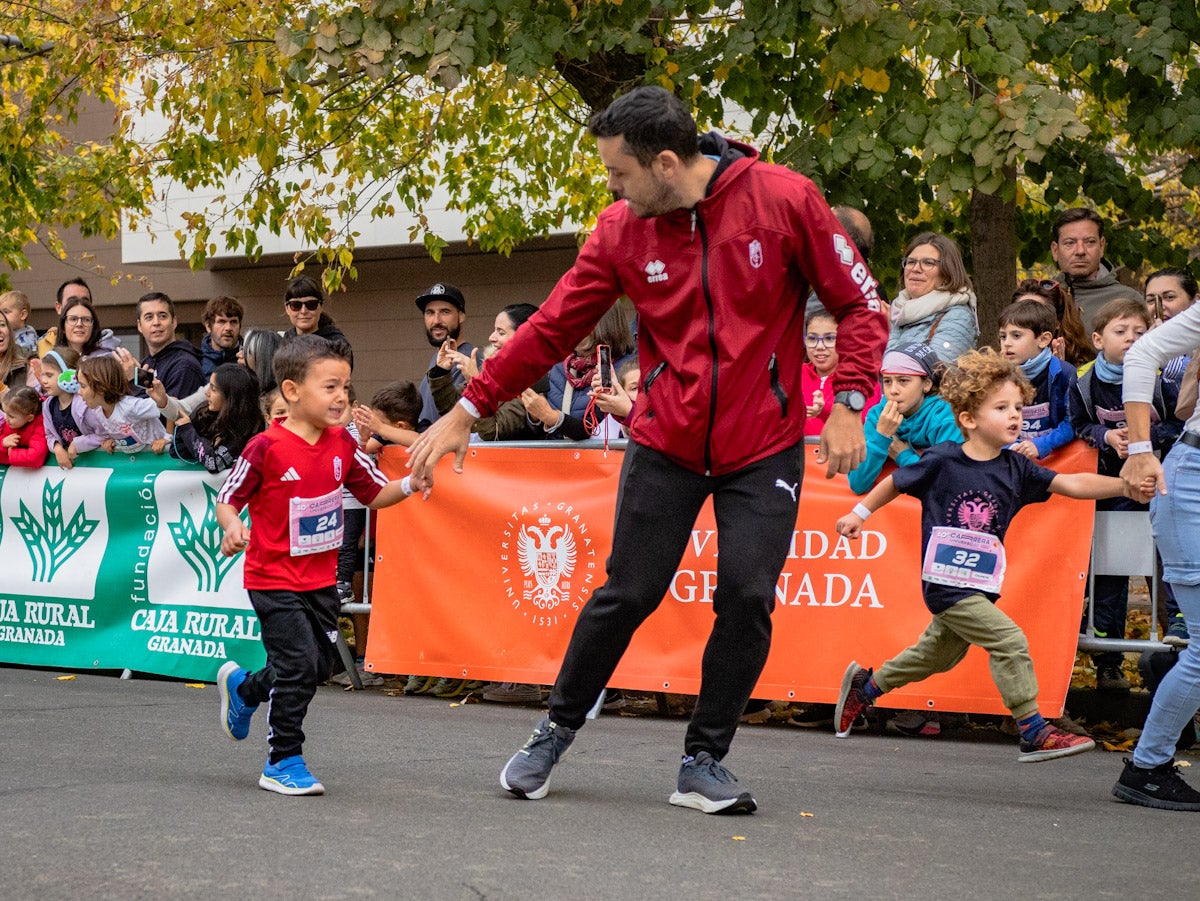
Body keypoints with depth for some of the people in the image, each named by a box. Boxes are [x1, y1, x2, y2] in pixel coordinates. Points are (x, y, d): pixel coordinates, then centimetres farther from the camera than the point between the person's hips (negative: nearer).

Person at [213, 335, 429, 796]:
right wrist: (232, 526, -28)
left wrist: (409, 485, -11)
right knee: (299, 664, -11)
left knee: (319, 666, 13)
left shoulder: (342, 444, 0)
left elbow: (375, 493, 7)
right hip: (274, 579, -6)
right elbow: (227, 499, -8)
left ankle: (244, 688, 41)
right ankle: (284, 762, 4)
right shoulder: (267, 448, -17)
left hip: (320, 579, 6)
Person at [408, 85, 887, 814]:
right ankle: (558, 730, 22)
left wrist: (849, 404, -13)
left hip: (765, 446, -1)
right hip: (665, 443, 1)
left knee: (748, 599, -6)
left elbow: (859, 303, -6)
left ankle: (705, 762, 9)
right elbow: (552, 328, 0)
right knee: (627, 594, 2)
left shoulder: (784, 200, -13)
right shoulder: (622, 231, -5)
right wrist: (469, 410, 0)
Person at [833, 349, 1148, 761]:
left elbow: (1071, 484, -8)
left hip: (980, 585, 7)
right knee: (1009, 641, -16)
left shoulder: (1015, 469, 0)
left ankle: (864, 686, 41)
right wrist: (860, 513, 11)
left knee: (937, 655, 21)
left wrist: (1124, 485, -21)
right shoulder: (942, 461, -12)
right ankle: (1034, 734, -9)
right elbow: (896, 482, 4)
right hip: (945, 583, -7)